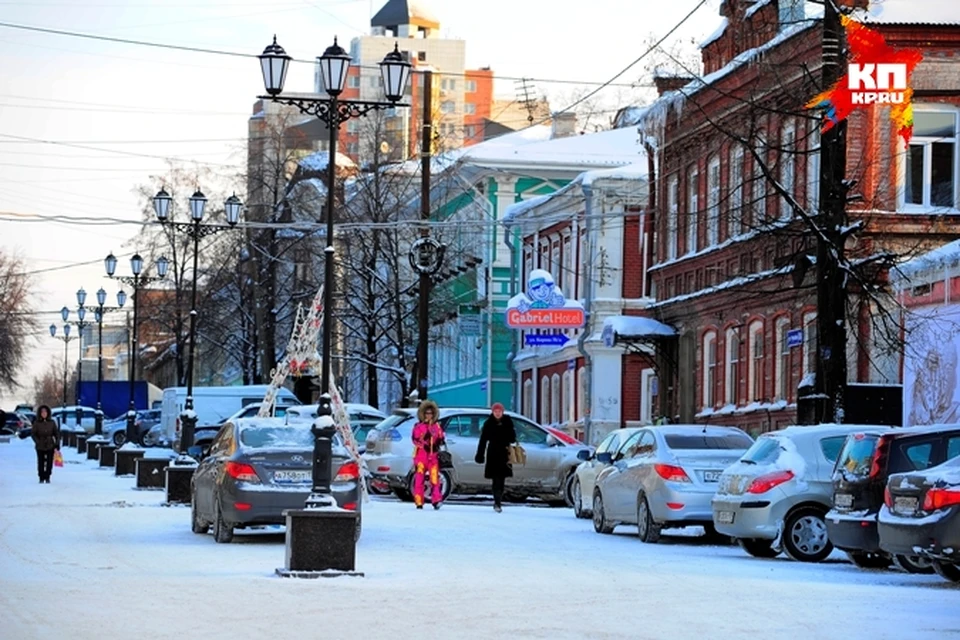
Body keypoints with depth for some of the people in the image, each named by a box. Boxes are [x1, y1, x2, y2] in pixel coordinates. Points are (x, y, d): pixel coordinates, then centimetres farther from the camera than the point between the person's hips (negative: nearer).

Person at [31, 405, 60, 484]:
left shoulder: (51, 422, 1)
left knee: (49, 462, 0)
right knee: (41, 462, 0)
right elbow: (33, 433, 2)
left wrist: (57, 445, -1)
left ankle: (47, 477, 15)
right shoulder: (37, 423, -3)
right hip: (40, 447, -1)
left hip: (50, 446, 1)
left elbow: (57, 434, 5)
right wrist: (38, 442, -8)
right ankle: (41, 478, 13)